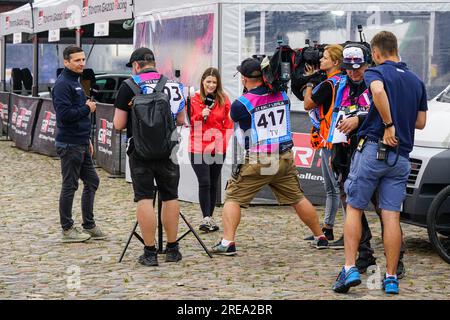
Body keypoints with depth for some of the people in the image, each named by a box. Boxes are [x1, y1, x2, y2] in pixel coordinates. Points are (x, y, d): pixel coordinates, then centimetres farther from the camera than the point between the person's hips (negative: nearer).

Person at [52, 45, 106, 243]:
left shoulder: (75, 82, 16)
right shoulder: (63, 84, -15)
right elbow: (64, 114, -25)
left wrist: (87, 140, 21)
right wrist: (87, 109, -12)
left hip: (81, 144, 10)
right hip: (69, 145, -10)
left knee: (92, 182, 12)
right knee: (70, 186, -2)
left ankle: (89, 226, 19)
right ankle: (67, 230, 7)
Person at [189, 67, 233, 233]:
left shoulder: (224, 100, 2)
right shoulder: (194, 99, -1)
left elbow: (229, 124, 4)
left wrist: (220, 142, -8)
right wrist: (201, 115, -15)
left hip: (217, 150, 2)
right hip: (198, 149, -2)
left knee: (213, 184, 9)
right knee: (204, 182, -12)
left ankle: (209, 218, 17)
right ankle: (206, 218, -11)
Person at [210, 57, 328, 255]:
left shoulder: (240, 104, -11)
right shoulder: (282, 96, 3)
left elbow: (234, 117, 12)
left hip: (258, 161, -4)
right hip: (284, 157, 5)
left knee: (233, 198, 4)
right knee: (298, 198, 17)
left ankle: (228, 242, -8)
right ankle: (320, 237, 25)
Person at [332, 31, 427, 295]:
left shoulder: (375, 72, -2)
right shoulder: (417, 82, 15)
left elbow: (378, 90, -27)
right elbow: (421, 122, 16)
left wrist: (388, 124, -19)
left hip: (373, 149, -4)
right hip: (401, 156, 4)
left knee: (354, 208, 5)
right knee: (392, 216, 3)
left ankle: (350, 268, -5)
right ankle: (392, 278, 1)